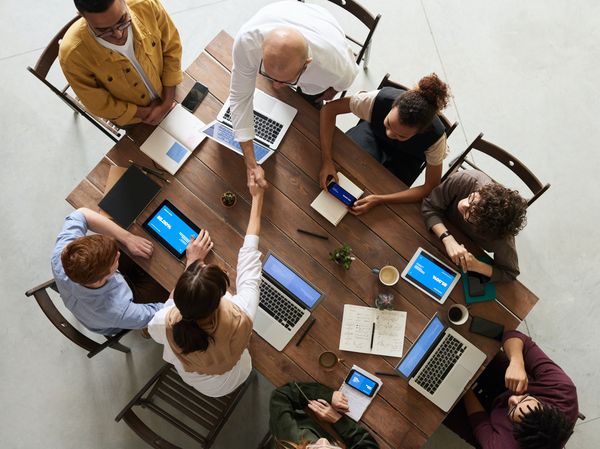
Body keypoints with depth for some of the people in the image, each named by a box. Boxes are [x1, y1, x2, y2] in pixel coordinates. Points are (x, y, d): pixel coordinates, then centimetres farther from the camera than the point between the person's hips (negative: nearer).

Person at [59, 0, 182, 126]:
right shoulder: (73, 54, -38)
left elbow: (172, 49, -16)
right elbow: (100, 105, -23)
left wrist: (167, 102, -17)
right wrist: (147, 112, -18)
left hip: (168, 95, 2)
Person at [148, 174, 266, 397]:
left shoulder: (166, 324, -41)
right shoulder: (240, 318, -45)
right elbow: (249, 256, -30)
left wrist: (192, 262, -13)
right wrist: (257, 197, -16)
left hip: (189, 378, 0)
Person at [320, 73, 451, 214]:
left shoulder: (435, 136, -38)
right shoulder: (380, 99, -39)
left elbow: (431, 187, -29)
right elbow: (329, 109, -29)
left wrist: (379, 200, -40)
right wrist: (327, 160, -39)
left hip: (405, 158, -1)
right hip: (374, 133, 1)